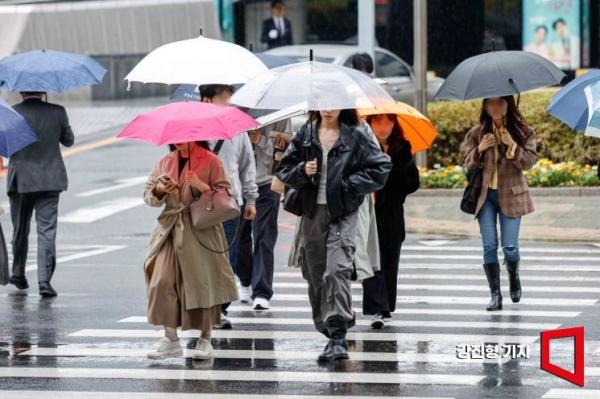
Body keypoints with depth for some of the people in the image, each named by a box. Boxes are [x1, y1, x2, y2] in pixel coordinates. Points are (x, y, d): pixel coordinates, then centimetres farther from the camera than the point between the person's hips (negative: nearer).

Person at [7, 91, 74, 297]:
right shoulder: (57, 112, -4)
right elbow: (68, 140, 9)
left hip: (20, 180, 0)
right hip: (49, 180, 0)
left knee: (20, 230, 16)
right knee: (46, 231, -1)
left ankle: (18, 274, 28)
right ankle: (44, 279, -10)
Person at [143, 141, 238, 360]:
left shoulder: (211, 161, 1)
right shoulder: (165, 162, 13)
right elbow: (148, 196, 13)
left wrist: (201, 186, -18)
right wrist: (159, 190, -9)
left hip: (200, 232, -3)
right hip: (170, 231, 3)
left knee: (202, 283, -2)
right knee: (163, 282, -9)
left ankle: (205, 340, 10)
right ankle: (170, 340, -3)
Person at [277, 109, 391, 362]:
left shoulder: (355, 136, 1)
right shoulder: (305, 135, 9)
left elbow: (381, 167, 1)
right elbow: (284, 169, 11)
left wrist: (350, 184, -7)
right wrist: (302, 171, -10)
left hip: (343, 212, -4)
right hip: (312, 211, 4)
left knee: (337, 270, -17)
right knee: (315, 275, 6)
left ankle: (338, 336, -20)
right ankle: (327, 331, 21)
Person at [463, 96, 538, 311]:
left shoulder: (523, 132, 1)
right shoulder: (477, 133, 6)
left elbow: (529, 161, -6)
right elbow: (468, 165, 7)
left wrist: (512, 146, -21)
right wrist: (479, 150, -12)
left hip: (510, 194, -2)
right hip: (485, 195, 2)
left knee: (509, 246, -4)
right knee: (490, 246, -4)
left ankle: (514, 277, 29)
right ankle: (495, 295, 1)